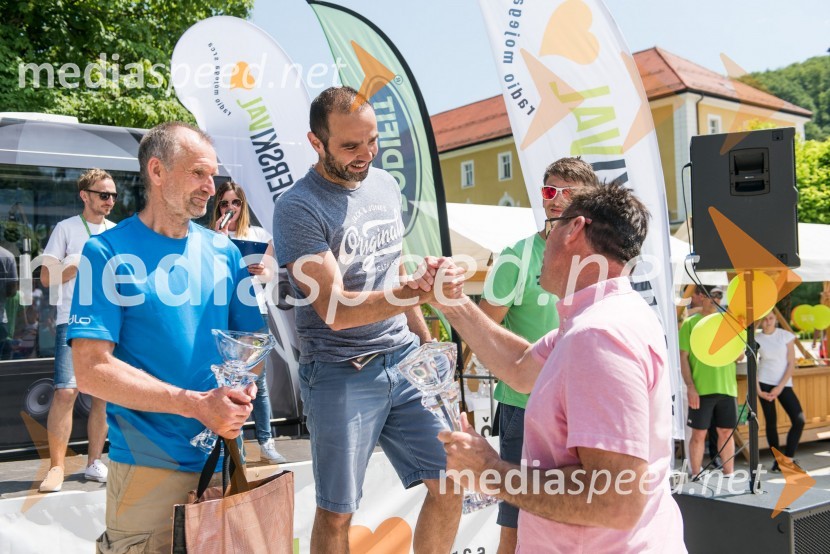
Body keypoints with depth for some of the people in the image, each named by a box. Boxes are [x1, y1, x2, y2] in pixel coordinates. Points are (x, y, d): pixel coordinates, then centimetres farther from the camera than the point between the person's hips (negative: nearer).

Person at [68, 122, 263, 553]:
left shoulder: (224, 252, 5)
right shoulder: (108, 253, -8)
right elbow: (91, 371, -14)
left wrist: (242, 395, -11)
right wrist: (196, 404, -20)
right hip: (149, 465, -4)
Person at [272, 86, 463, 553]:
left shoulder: (386, 185, 8)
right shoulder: (298, 208, -14)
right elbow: (336, 310, -22)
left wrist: (426, 341, 18)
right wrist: (417, 292, -34)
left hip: (404, 361, 6)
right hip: (341, 374, -6)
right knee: (336, 513, 5)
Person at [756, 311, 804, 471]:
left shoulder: (786, 336, -1)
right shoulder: (756, 339, -1)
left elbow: (791, 364, -3)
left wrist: (780, 387, -10)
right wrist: (758, 390, -9)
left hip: (784, 384, 1)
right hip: (765, 383, -1)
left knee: (799, 420, -11)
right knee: (771, 422, 1)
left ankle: (788, 459, 1)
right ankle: (778, 460, 12)